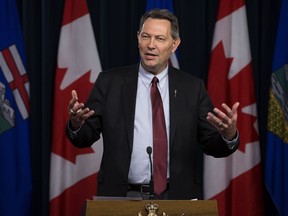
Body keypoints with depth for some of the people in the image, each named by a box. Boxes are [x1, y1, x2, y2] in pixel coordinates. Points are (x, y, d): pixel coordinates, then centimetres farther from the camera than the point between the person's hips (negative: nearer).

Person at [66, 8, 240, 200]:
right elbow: (84, 138, 1)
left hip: (176, 198, 0)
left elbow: (212, 145, 2)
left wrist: (229, 135, -19)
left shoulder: (192, 87, 3)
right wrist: (76, 124, -21)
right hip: (121, 198, 0)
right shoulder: (110, 82, 2)